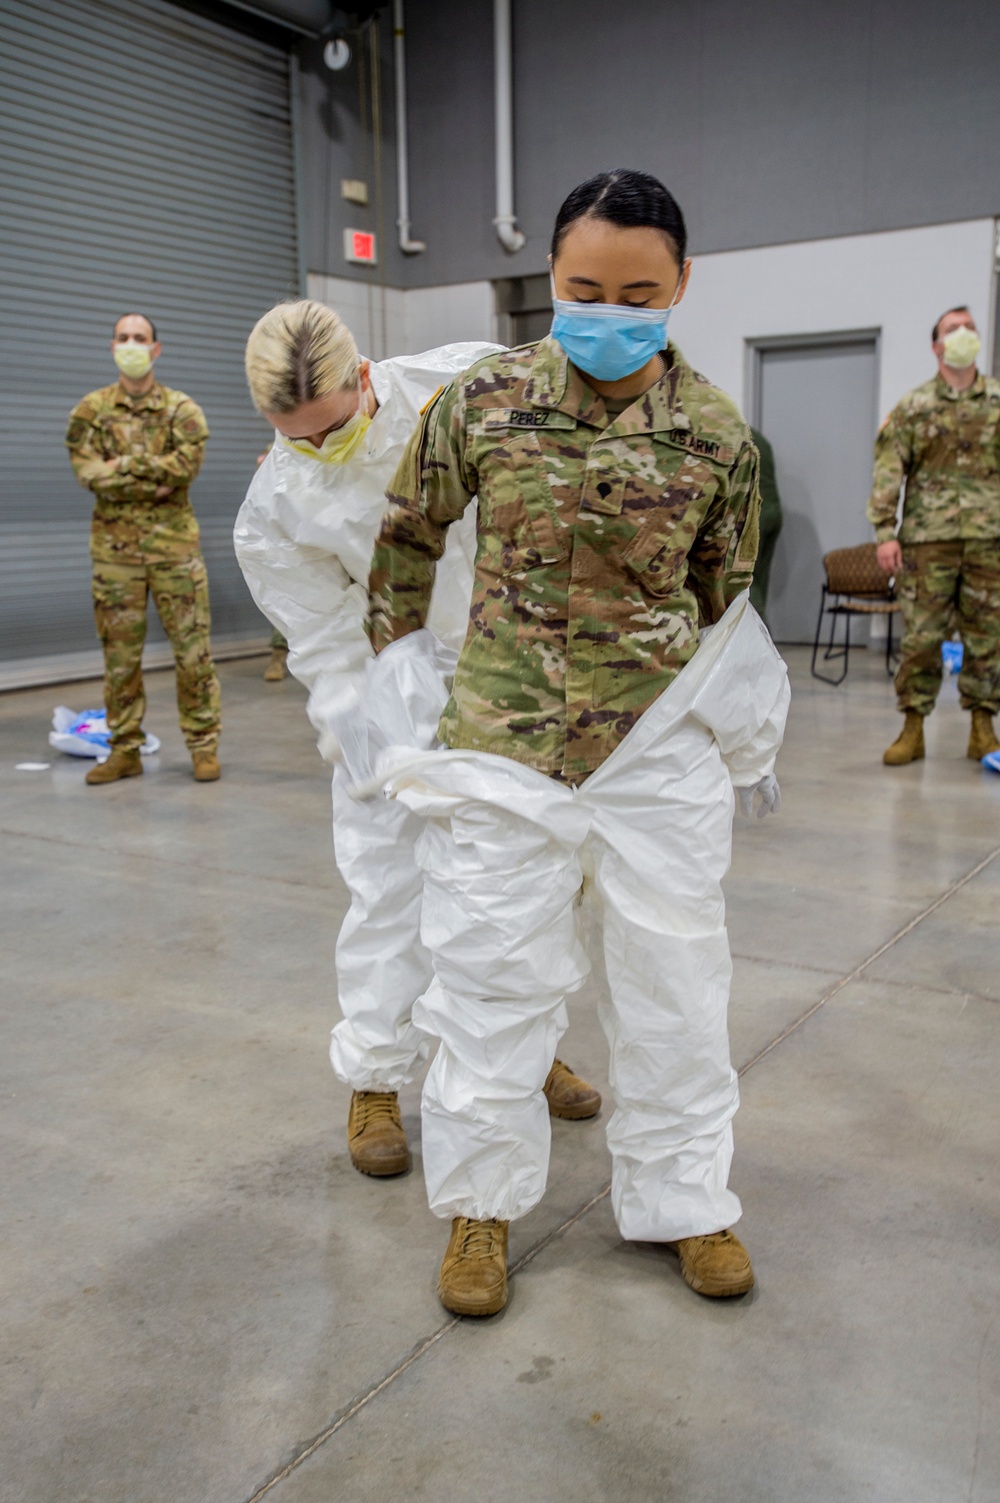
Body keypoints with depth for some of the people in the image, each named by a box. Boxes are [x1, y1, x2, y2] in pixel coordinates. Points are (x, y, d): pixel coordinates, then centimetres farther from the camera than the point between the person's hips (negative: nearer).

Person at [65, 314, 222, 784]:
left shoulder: (182, 410, 4)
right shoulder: (91, 409, 6)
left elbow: (186, 464, -13)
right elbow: (87, 471, -8)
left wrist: (124, 465, -13)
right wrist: (154, 481, -13)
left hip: (173, 541, -1)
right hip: (114, 545, 1)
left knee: (192, 647, -1)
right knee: (120, 652, 6)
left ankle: (204, 746, 9)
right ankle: (125, 750, 16)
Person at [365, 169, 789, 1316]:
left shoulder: (717, 436, -3)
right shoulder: (484, 401, -6)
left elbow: (724, 604, 8)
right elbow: (409, 532, 10)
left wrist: (741, 743, 13)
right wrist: (396, 655, 13)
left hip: (659, 749, 1)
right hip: (502, 741, 0)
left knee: (671, 981, 11)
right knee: (490, 976, 7)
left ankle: (680, 1200, 32)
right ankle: (483, 1203, 29)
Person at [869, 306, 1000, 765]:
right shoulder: (913, 407, 6)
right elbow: (888, 472, 0)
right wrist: (884, 532, -9)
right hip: (927, 538, -1)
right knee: (920, 636, -2)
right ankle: (912, 729, 6)